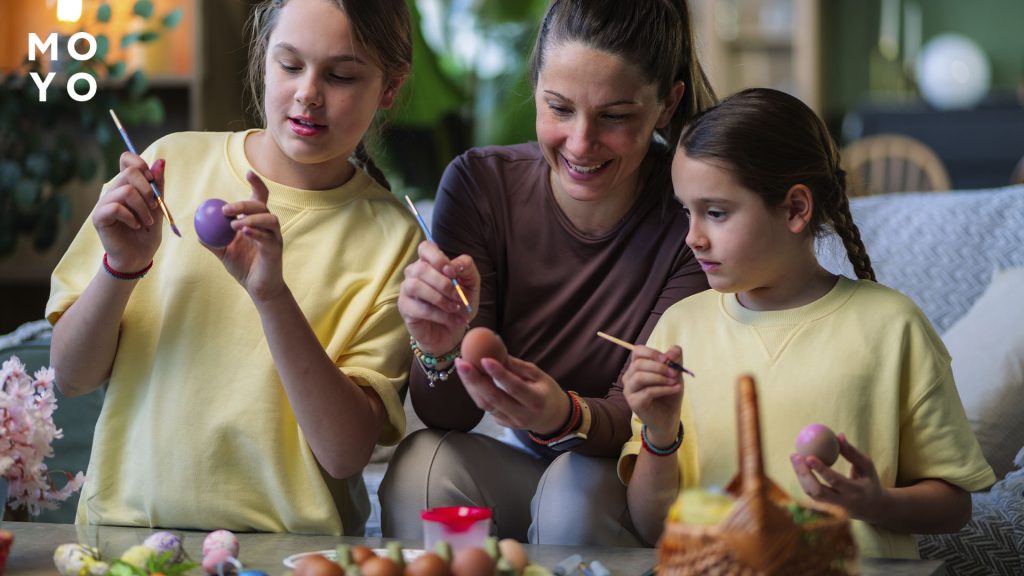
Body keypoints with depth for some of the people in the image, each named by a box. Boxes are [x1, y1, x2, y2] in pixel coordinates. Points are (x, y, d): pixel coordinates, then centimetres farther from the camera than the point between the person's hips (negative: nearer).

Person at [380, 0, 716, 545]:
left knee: (578, 488, -33)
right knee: (422, 463, -29)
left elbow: (643, 413, -19)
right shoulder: (479, 183, -11)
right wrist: (440, 350, -35)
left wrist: (565, 418, -42)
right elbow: (444, 415, -11)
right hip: (507, 471, 2)